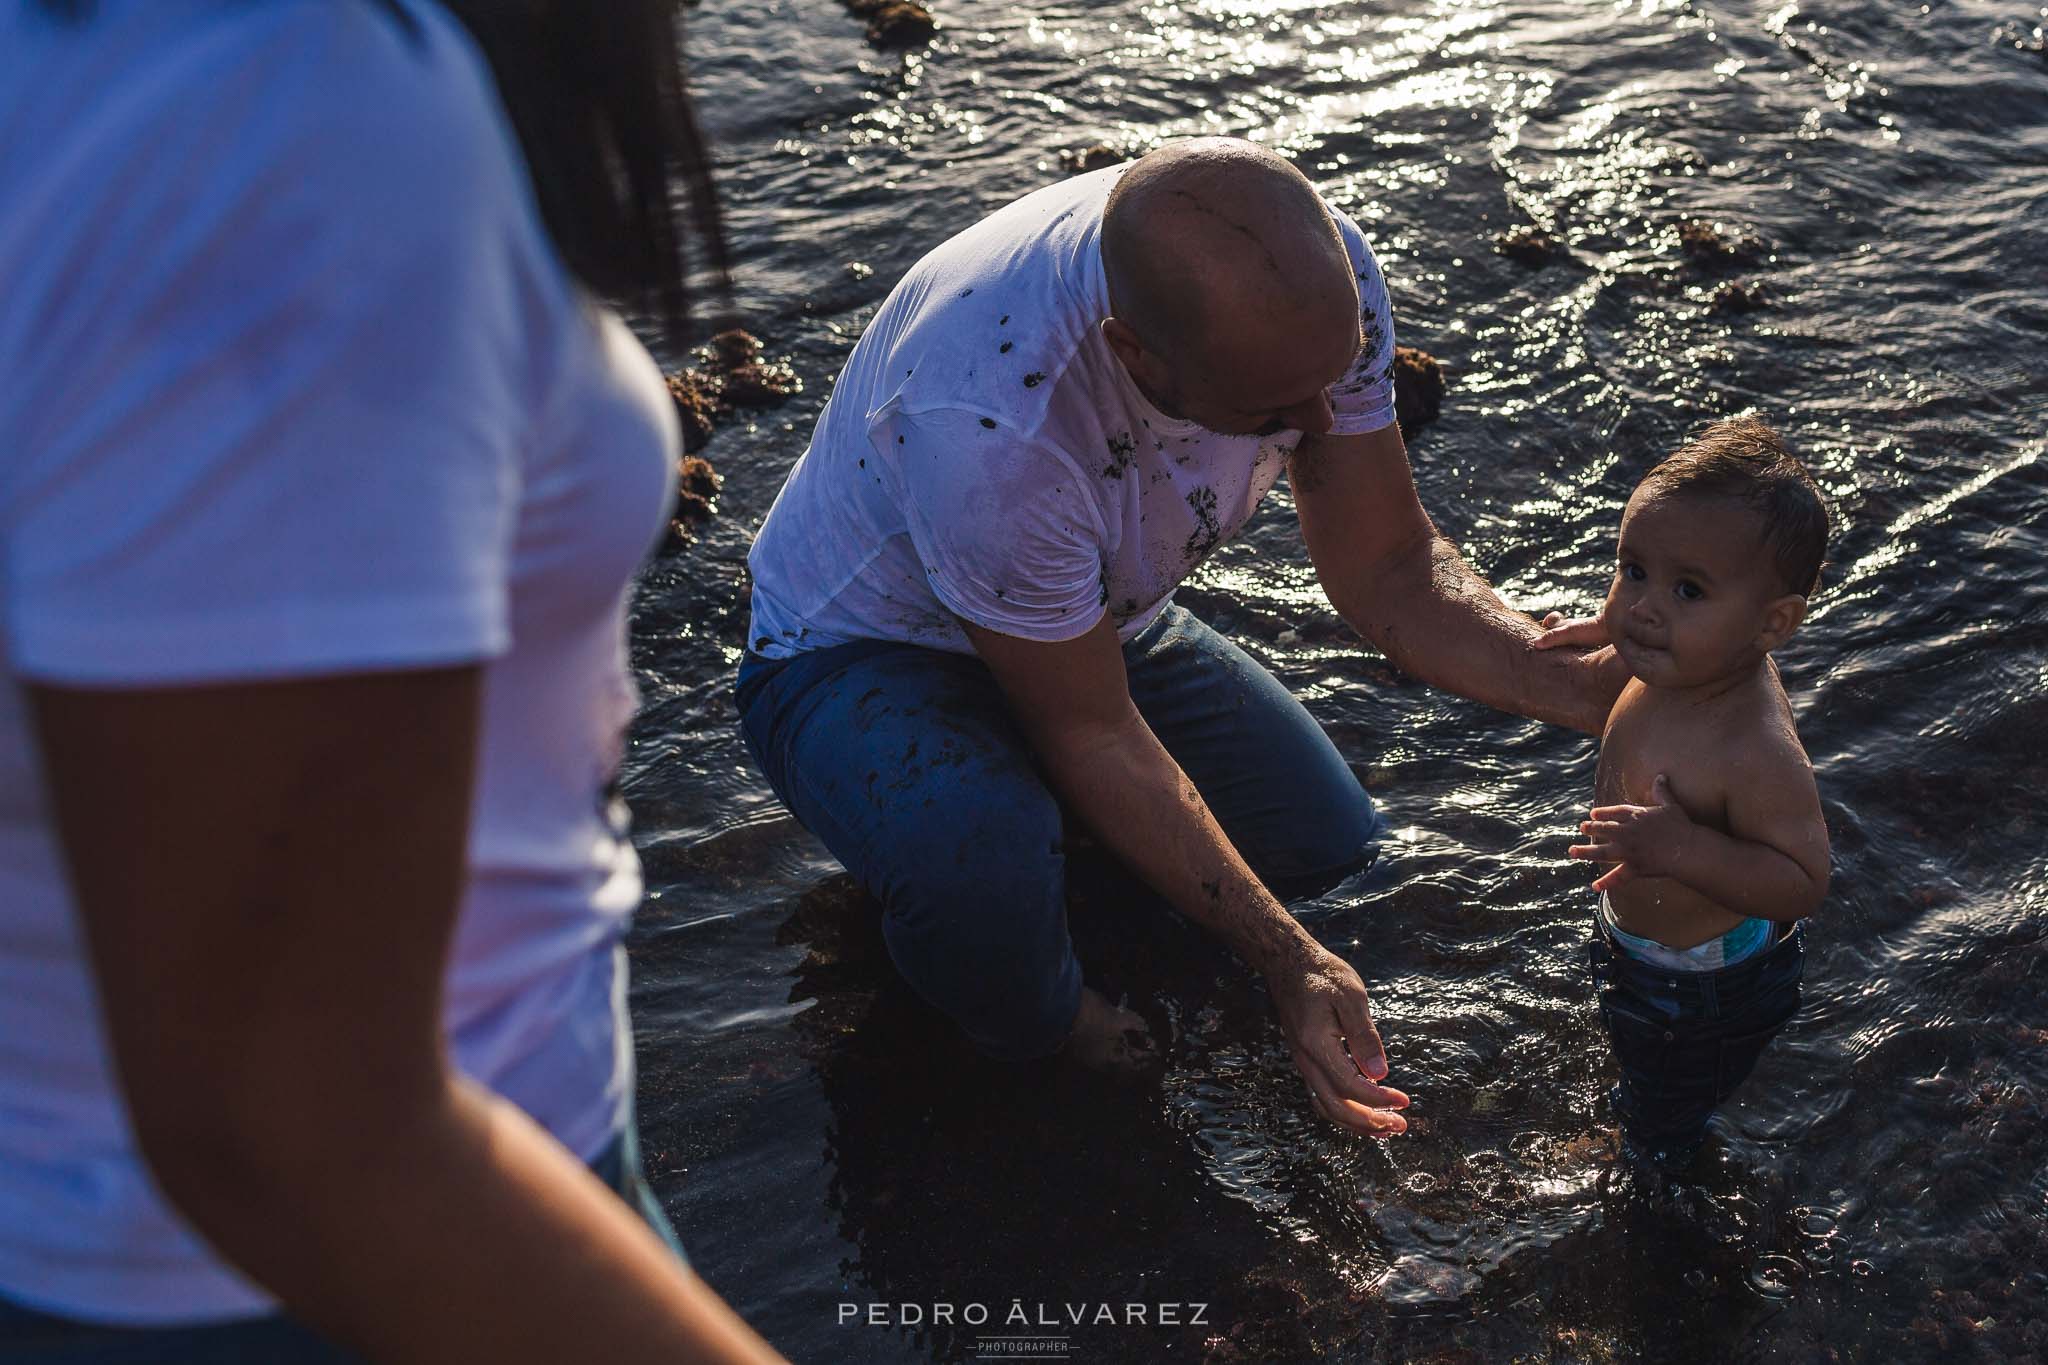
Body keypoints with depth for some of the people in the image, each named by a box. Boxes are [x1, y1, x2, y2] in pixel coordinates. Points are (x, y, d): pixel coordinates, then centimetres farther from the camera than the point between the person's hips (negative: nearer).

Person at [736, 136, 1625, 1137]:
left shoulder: (1318, 274, -24)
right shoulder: (990, 426, -42)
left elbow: (1387, 572, -13)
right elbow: (1090, 729, -28)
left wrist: (1580, 685, -30)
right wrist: (1287, 961, -29)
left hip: (1098, 616, 6)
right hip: (866, 656, -6)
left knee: (1322, 839, -2)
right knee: (982, 870, -35)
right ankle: (1035, 1036, 1)